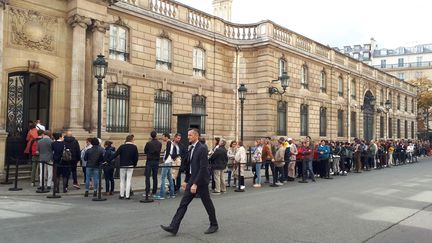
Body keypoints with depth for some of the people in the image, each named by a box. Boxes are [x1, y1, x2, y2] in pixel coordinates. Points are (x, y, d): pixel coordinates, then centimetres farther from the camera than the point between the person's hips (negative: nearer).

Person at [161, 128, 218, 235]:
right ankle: (173, 227, 3)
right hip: (192, 180, 8)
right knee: (183, 203, 3)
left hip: (201, 181, -8)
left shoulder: (202, 148, -17)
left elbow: (203, 168, -22)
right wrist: (187, 181, 16)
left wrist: (196, 184, -24)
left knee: (207, 203, 7)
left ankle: (214, 225, 25)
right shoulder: (191, 148, 11)